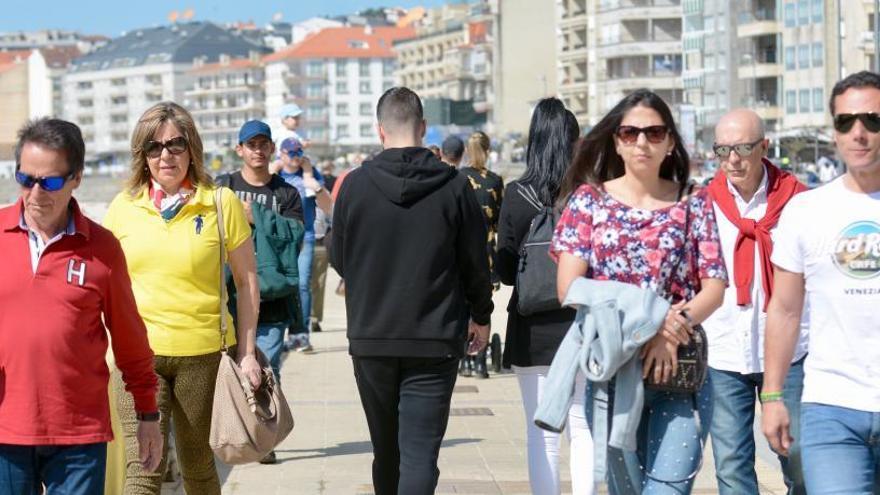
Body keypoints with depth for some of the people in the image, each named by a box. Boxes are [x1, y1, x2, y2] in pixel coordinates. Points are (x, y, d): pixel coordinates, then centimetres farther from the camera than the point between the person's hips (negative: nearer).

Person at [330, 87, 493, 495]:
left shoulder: (355, 185, -5)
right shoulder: (454, 186, -7)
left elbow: (338, 260, 5)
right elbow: (476, 262, 1)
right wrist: (480, 315, 18)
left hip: (371, 339, 2)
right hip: (435, 340, -2)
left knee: (386, 450, 17)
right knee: (420, 453, -4)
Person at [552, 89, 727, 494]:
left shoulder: (693, 204, 10)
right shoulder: (589, 201, 8)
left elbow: (715, 287, 3)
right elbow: (569, 288, -3)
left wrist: (673, 329, -17)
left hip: (679, 367, -1)